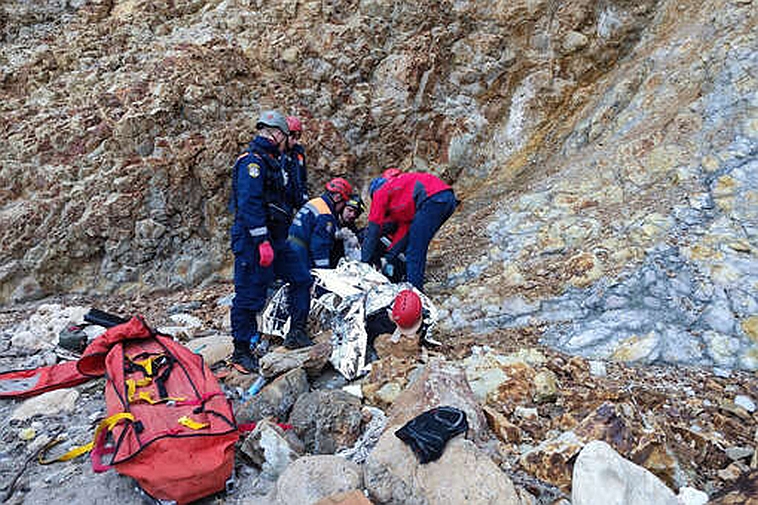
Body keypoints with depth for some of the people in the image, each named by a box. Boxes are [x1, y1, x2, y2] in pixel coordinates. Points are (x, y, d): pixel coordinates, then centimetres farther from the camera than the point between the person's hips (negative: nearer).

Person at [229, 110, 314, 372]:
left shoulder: (269, 161, 19)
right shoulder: (253, 161, -13)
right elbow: (249, 203, -23)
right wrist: (262, 241, -26)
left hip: (274, 240, 10)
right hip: (253, 241, -10)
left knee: (301, 278, 10)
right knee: (249, 296, -2)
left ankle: (297, 333, 20)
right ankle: (241, 352, 10)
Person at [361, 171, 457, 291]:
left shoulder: (380, 192, 15)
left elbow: (374, 229, 13)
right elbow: (403, 229, 28)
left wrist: (364, 260, 19)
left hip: (433, 199, -9)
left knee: (414, 249, -2)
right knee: (419, 247, 19)